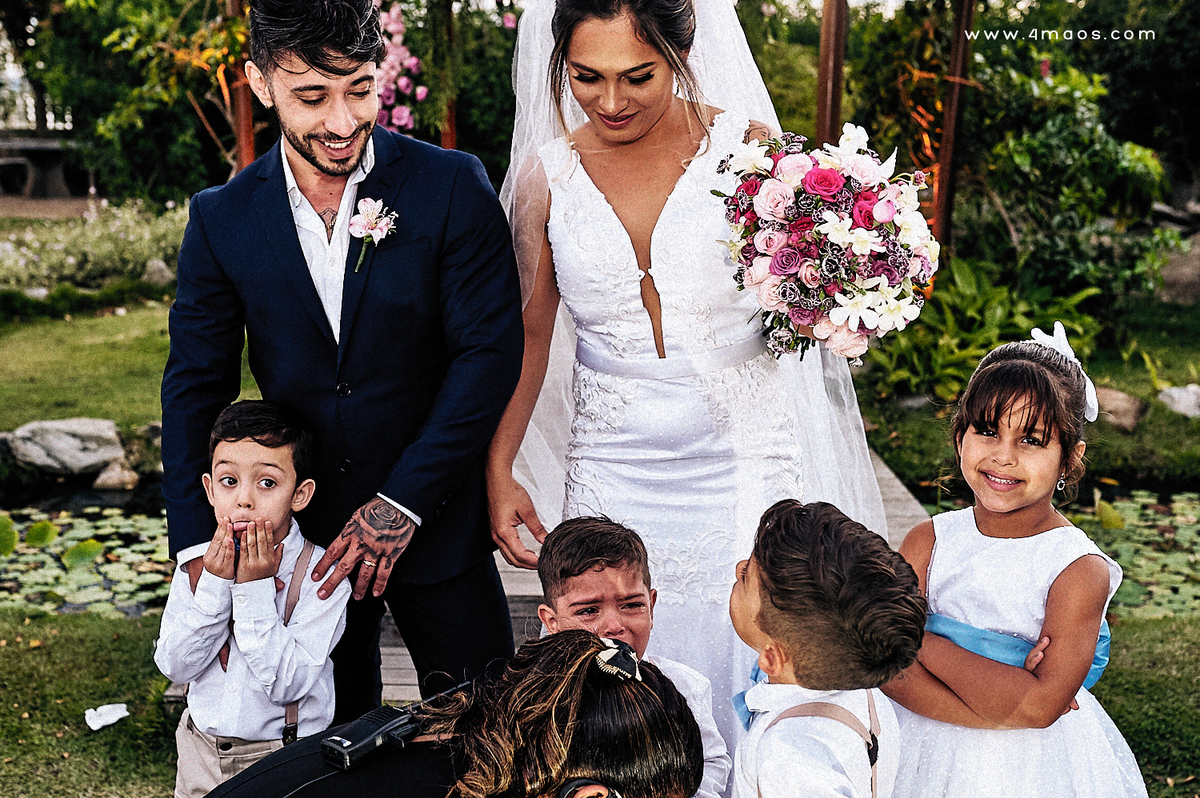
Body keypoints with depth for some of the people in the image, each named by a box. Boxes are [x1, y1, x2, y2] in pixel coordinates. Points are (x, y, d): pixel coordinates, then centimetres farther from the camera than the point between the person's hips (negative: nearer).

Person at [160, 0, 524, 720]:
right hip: (298, 534, 2)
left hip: (434, 519, -2)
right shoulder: (223, 219, -3)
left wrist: (402, 500, -15)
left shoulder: (454, 187, -10)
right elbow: (196, 384, 1)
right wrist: (198, 542, -8)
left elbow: (490, 350, -12)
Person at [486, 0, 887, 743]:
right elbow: (528, 332, 8)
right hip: (612, 475, 1)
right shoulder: (546, 173, 0)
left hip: (741, 464, -1)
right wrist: (499, 471, 4)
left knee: (740, 668, 7)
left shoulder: (747, 147, -4)